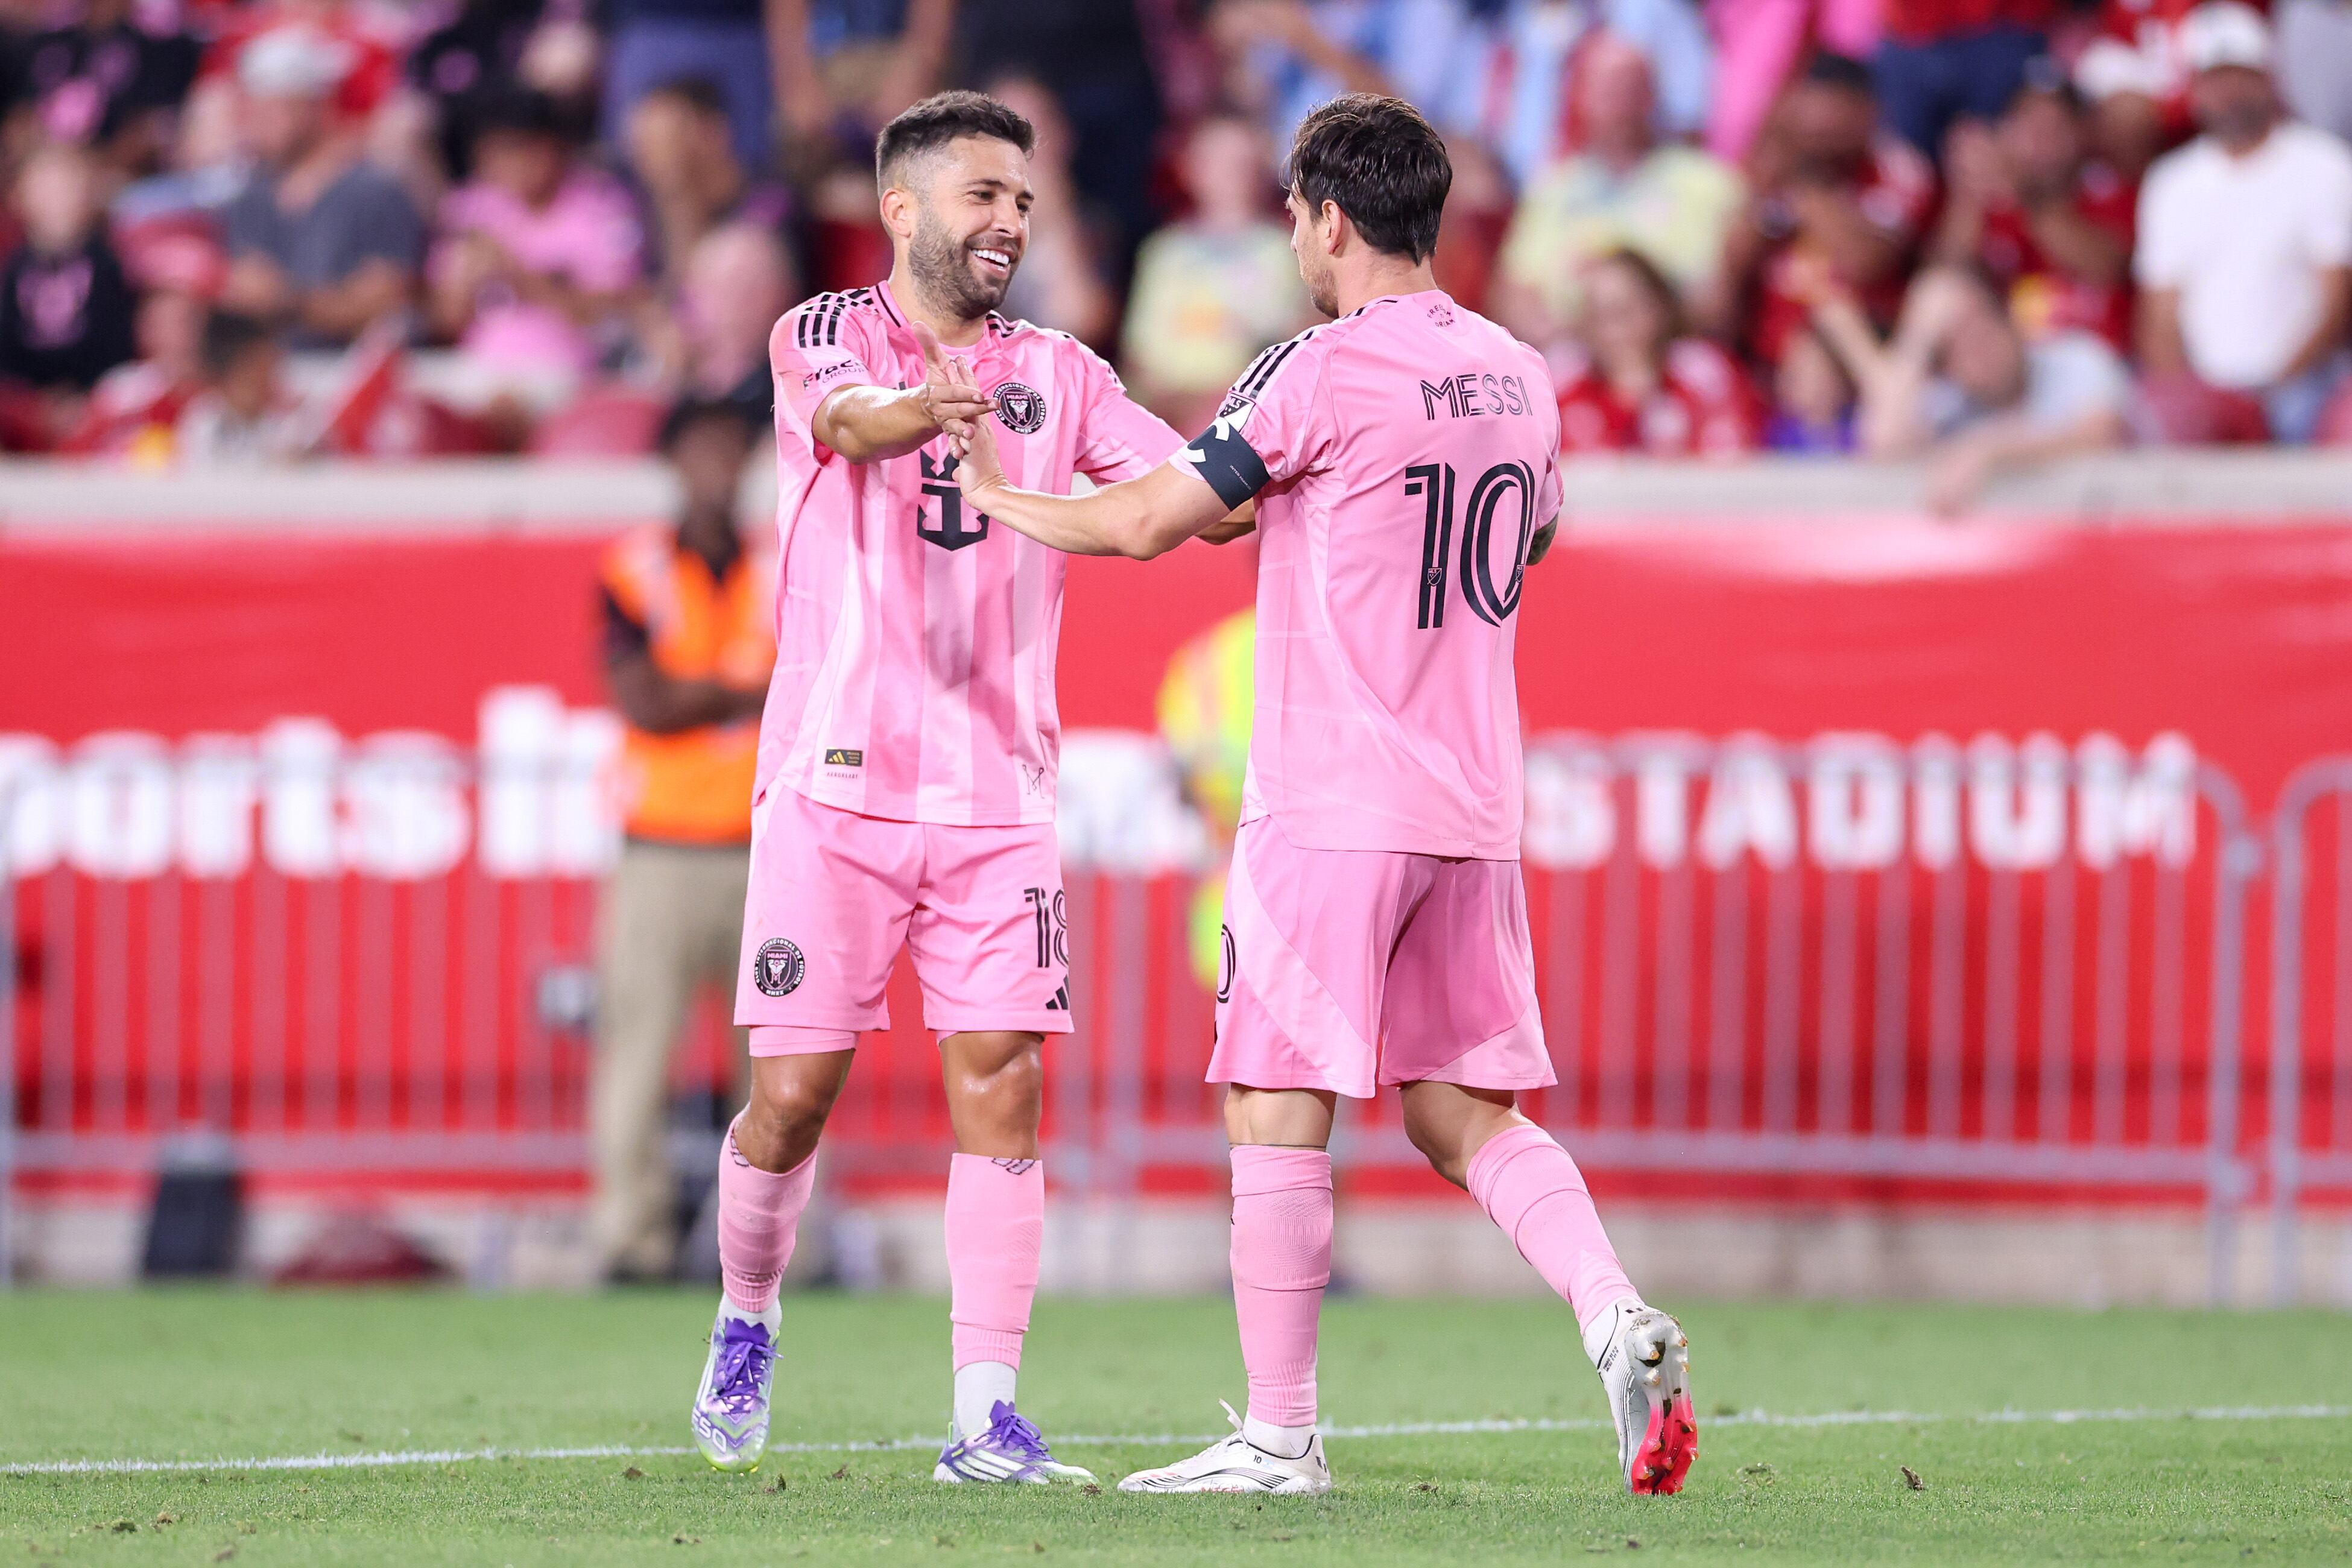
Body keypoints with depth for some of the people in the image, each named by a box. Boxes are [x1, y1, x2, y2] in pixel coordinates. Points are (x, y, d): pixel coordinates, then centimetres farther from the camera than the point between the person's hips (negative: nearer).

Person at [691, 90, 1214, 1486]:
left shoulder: (1057, 376, 11)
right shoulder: (823, 336, 0)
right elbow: (850, 418, -24)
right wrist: (912, 413, -48)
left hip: (1000, 791, 3)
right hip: (837, 781, -3)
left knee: (1002, 1086, -7)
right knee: (793, 1095, -2)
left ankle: (987, 1416, -6)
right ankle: (747, 1326, 25)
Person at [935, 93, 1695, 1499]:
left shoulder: (1320, 373, -11)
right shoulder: (1518, 376, 10)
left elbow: (1148, 523, -10)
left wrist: (1002, 497, 8)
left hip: (1332, 806, -7)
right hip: (1473, 808, 7)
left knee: (1278, 1113, -1)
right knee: (1466, 1111, 12)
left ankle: (1280, 1435, -1)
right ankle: (1618, 1318, -9)